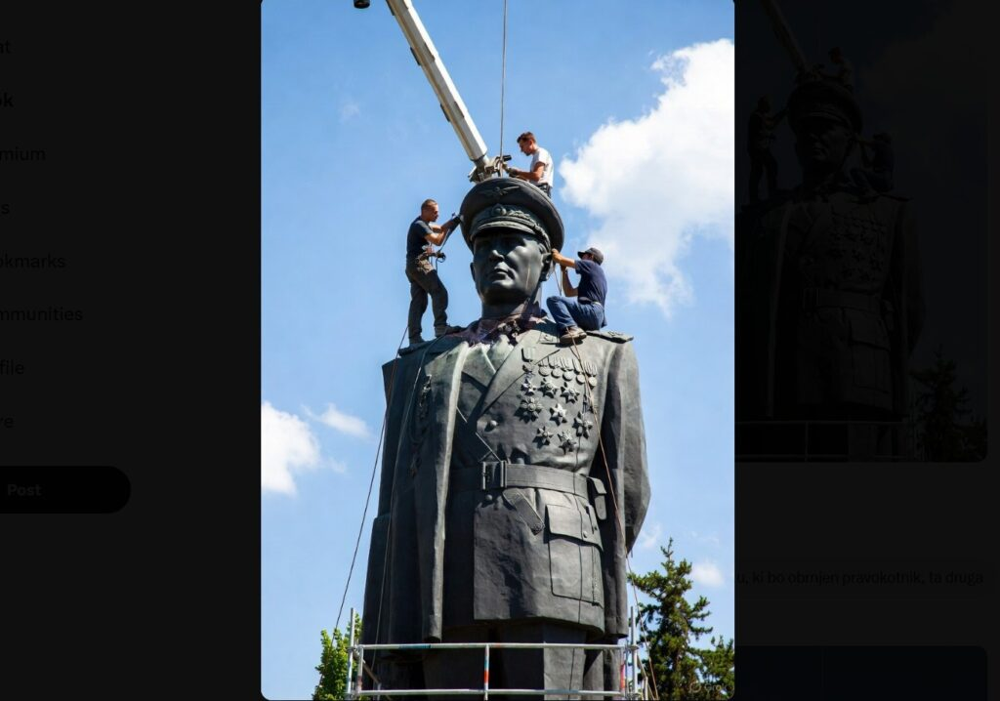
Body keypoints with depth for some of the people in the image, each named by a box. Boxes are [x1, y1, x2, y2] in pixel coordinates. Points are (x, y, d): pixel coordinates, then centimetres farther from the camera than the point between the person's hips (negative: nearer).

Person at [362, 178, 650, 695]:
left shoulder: (601, 355, 23)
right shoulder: (420, 366, 27)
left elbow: (628, 490, 16)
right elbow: (395, 506, 17)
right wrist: (387, 643, 6)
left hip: (555, 594, -2)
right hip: (447, 603, 2)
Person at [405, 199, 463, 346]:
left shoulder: (423, 224, 21)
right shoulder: (419, 225, -10)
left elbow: (440, 229, 20)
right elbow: (438, 240, -15)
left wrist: (453, 221, 5)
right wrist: (450, 226, -8)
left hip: (413, 266, 10)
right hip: (419, 263, -10)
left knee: (418, 301, 2)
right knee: (439, 292, -19)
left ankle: (414, 337, -7)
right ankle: (441, 326, -31)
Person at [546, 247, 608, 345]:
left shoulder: (591, 265, 8)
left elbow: (559, 259, 5)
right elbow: (569, 292, 35)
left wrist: (554, 252, 28)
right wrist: (564, 271, 35)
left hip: (591, 311, -9)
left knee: (553, 300, -18)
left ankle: (571, 328, -39)